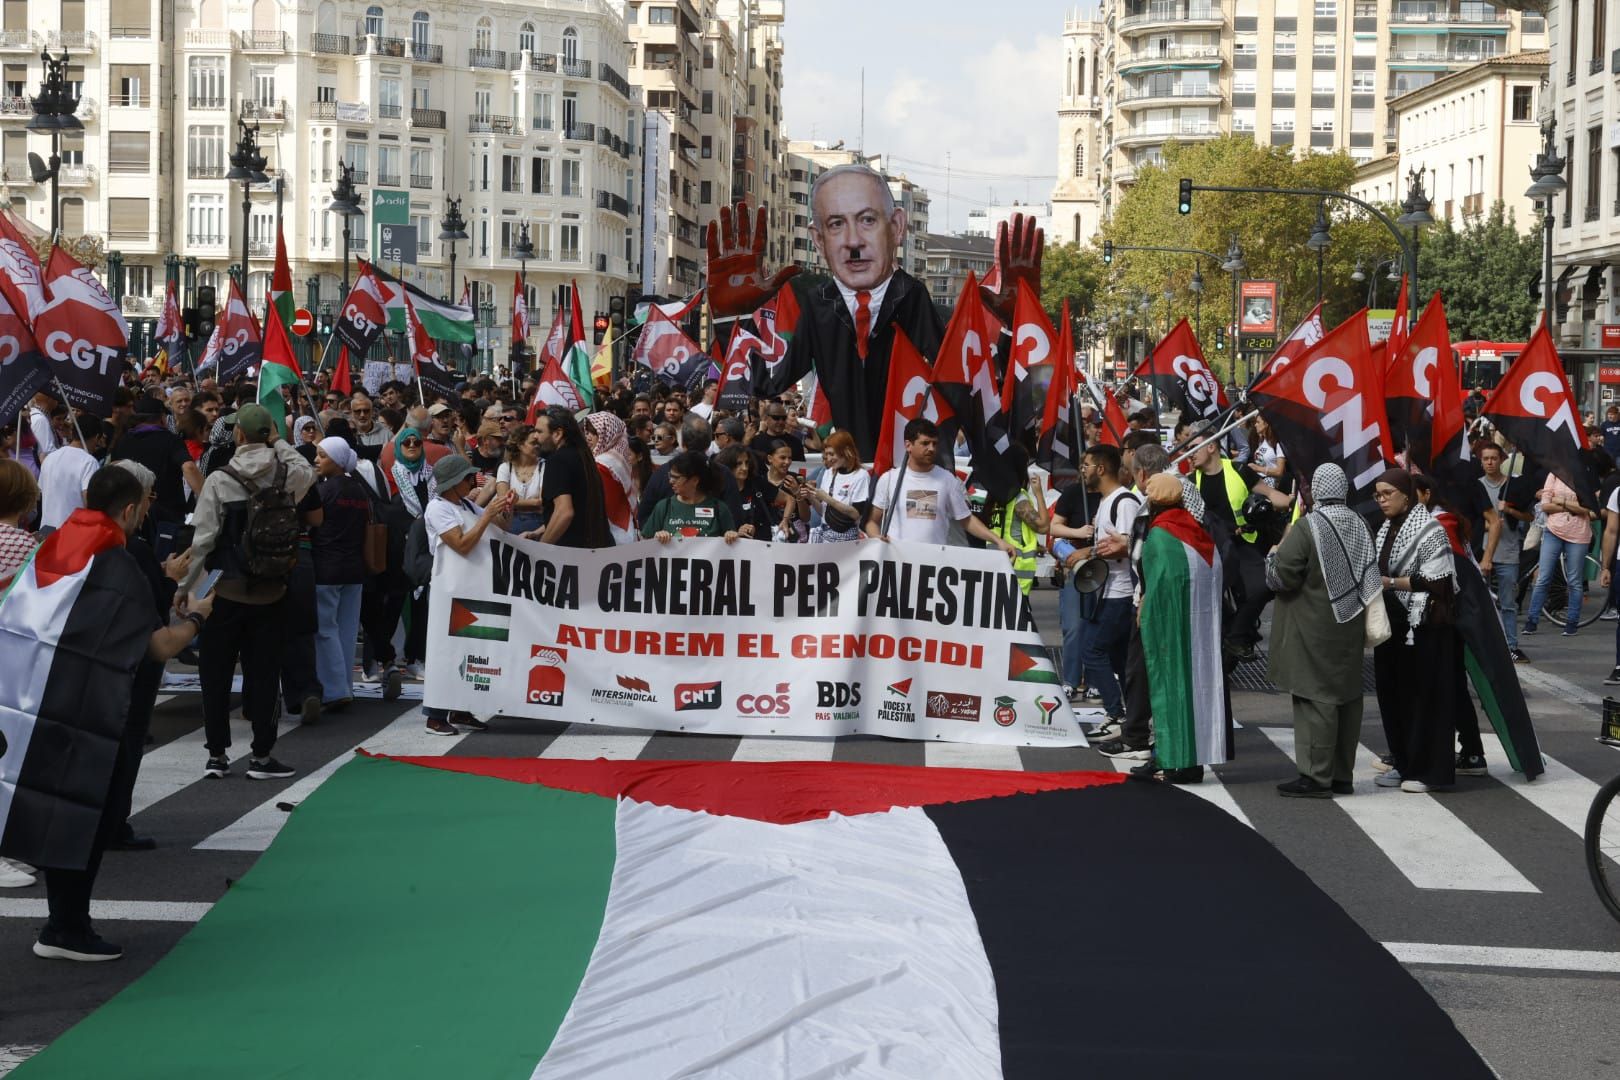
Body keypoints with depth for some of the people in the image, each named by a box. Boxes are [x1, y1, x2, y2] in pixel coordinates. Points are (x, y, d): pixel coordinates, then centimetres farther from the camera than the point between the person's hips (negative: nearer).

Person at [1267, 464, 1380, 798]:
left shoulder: (1306, 528, -16)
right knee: (1347, 698, 11)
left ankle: (1316, 776, -4)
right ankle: (1342, 775, 17)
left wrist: (1276, 552, 1)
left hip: (1313, 629, -7)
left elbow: (1281, 576, -17)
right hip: (1349, 628, 7)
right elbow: (1368, 574, 14)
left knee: (1316, 699, -4)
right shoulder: (1358, 525, 5)